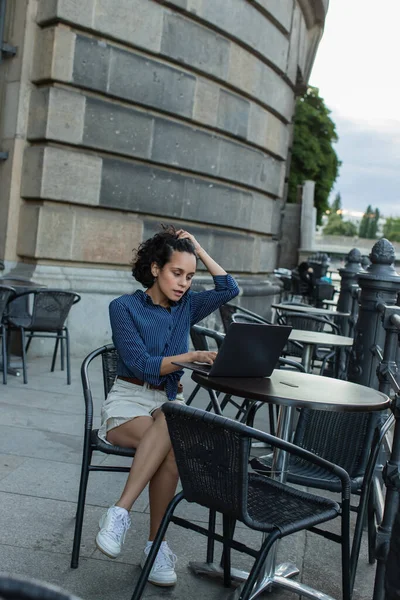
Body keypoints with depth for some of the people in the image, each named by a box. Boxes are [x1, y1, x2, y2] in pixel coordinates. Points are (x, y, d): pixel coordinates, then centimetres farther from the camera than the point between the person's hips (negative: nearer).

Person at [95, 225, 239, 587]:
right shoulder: (124, 307, -4)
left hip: (171, 402, 4)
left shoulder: (185, 306, 11)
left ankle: (121, 513, -30)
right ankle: (157, 544, -27)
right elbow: (140, 364, -13)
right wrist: (192, 357, -22)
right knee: (172, 444, -34)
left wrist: (199, 250, 4)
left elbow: (229, 289, 7)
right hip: (129, 400, -3)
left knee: (170, 422, -34)